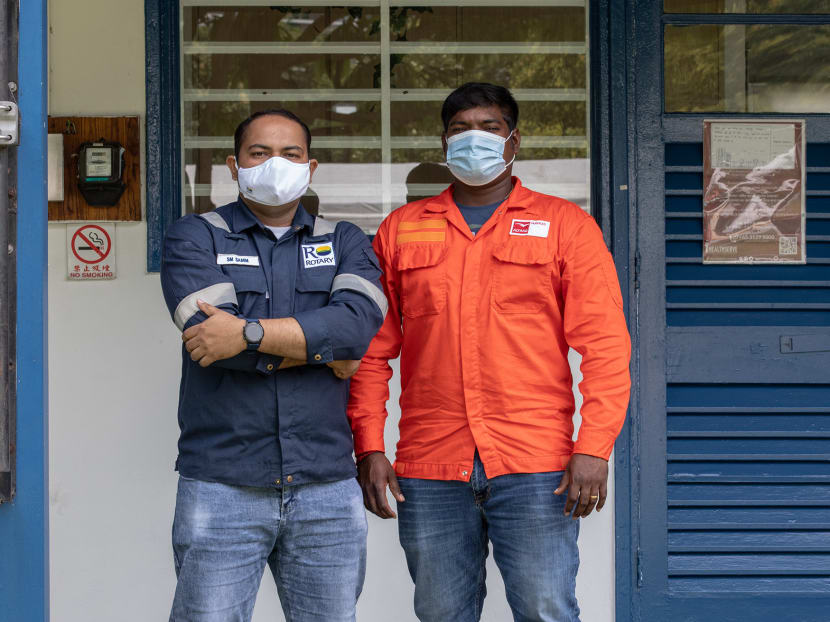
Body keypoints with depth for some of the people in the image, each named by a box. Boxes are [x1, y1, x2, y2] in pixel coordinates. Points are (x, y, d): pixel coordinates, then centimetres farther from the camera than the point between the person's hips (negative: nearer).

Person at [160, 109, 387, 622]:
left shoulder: (344, 243, 13)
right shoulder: (194, 238, 6)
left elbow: (361, 320, -9)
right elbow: (210, 330, -12)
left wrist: (250, 333, -17)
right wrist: (327, 352, -5)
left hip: (327, 486, 3)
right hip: (222, 487, -2)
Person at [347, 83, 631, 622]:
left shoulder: (565, 225, 7)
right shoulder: (401, 230, 13)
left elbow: (605, 347, 0)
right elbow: (373, 350, 12)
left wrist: (594, 449, -9)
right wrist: (369, 447, 3)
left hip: (534, 467, -2)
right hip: (428, 470, 2)